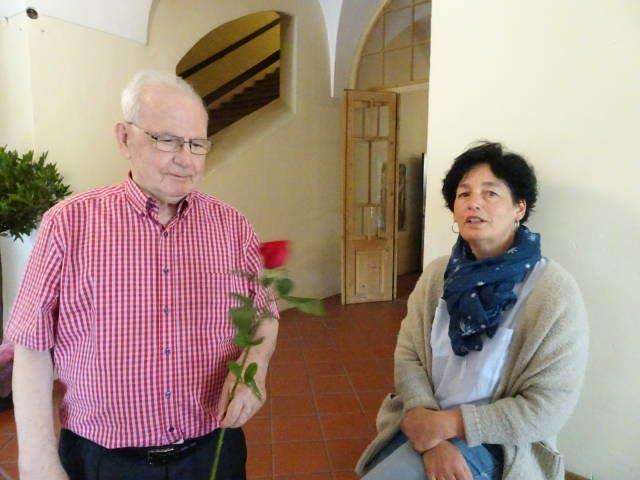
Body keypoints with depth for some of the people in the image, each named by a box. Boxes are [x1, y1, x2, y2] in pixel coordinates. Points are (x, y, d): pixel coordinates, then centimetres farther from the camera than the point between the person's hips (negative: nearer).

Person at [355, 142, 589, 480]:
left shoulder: (556, 293, -15)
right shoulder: (437, 273, -1)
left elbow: (549, 407, -15)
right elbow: (407, 354, -4)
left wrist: (450, 423, -18)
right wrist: (434, 442, -18)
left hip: (494, 443, -4)